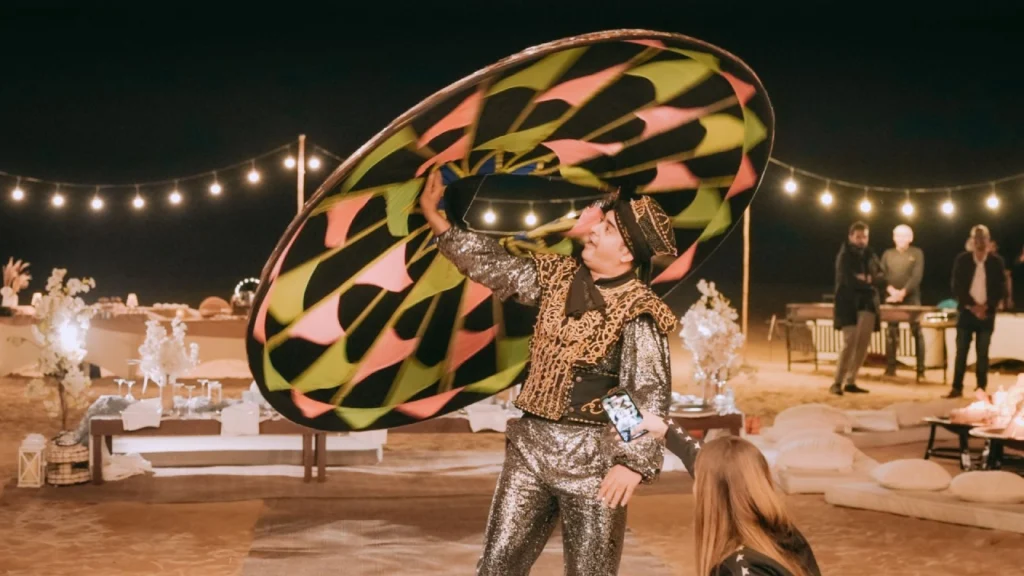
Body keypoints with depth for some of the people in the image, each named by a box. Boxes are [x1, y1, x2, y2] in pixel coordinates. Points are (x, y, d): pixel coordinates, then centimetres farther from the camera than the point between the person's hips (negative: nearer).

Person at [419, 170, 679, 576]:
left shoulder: (637, 312, -13)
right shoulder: (559, 277, 6)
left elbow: (651, 394, -17)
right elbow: (494, 266, 15)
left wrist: (634, 461, -29)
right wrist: (435, 218, 13)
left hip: (592, 455, -6)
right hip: (531, 444, 6)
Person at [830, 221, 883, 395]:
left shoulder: (870, 255, 14)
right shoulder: (844, 256, -6)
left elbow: (882, 275, 11)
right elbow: (848, 281, -16)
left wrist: (868, 279, -9)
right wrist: (868, 284, -6)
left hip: (868, 303, 6)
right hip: (849, 304, -6)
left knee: (863, 345, 3)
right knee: (850, 343, -13)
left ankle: (851, 382, 11)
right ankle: (837, 382, -7)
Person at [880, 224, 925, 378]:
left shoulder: (917, 253, 3)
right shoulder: (887, 254, 10)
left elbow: (917, 276, -8)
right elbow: (882, 275, 2)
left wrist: (903, 292, -20)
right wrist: (891, 290, -15)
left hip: (911, 298, -2)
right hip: (891, 298, 3)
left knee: (917, 332, -5)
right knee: (891, 333, 4)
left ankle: (920, 369, -3)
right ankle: (890, 367, 10)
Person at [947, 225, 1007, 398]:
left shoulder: (996, 261, 1)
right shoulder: (962, 260, 1)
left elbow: (1000, 289, -1)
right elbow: (957, 287, -2)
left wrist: (986, 307, -12)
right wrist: (972, 306, -12)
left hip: (987, 313, 0)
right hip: (966, 311, 0)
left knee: (982, 352, 2)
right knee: (961, 350, -1)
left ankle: (981, 388, 8)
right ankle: (957, 387, 3)